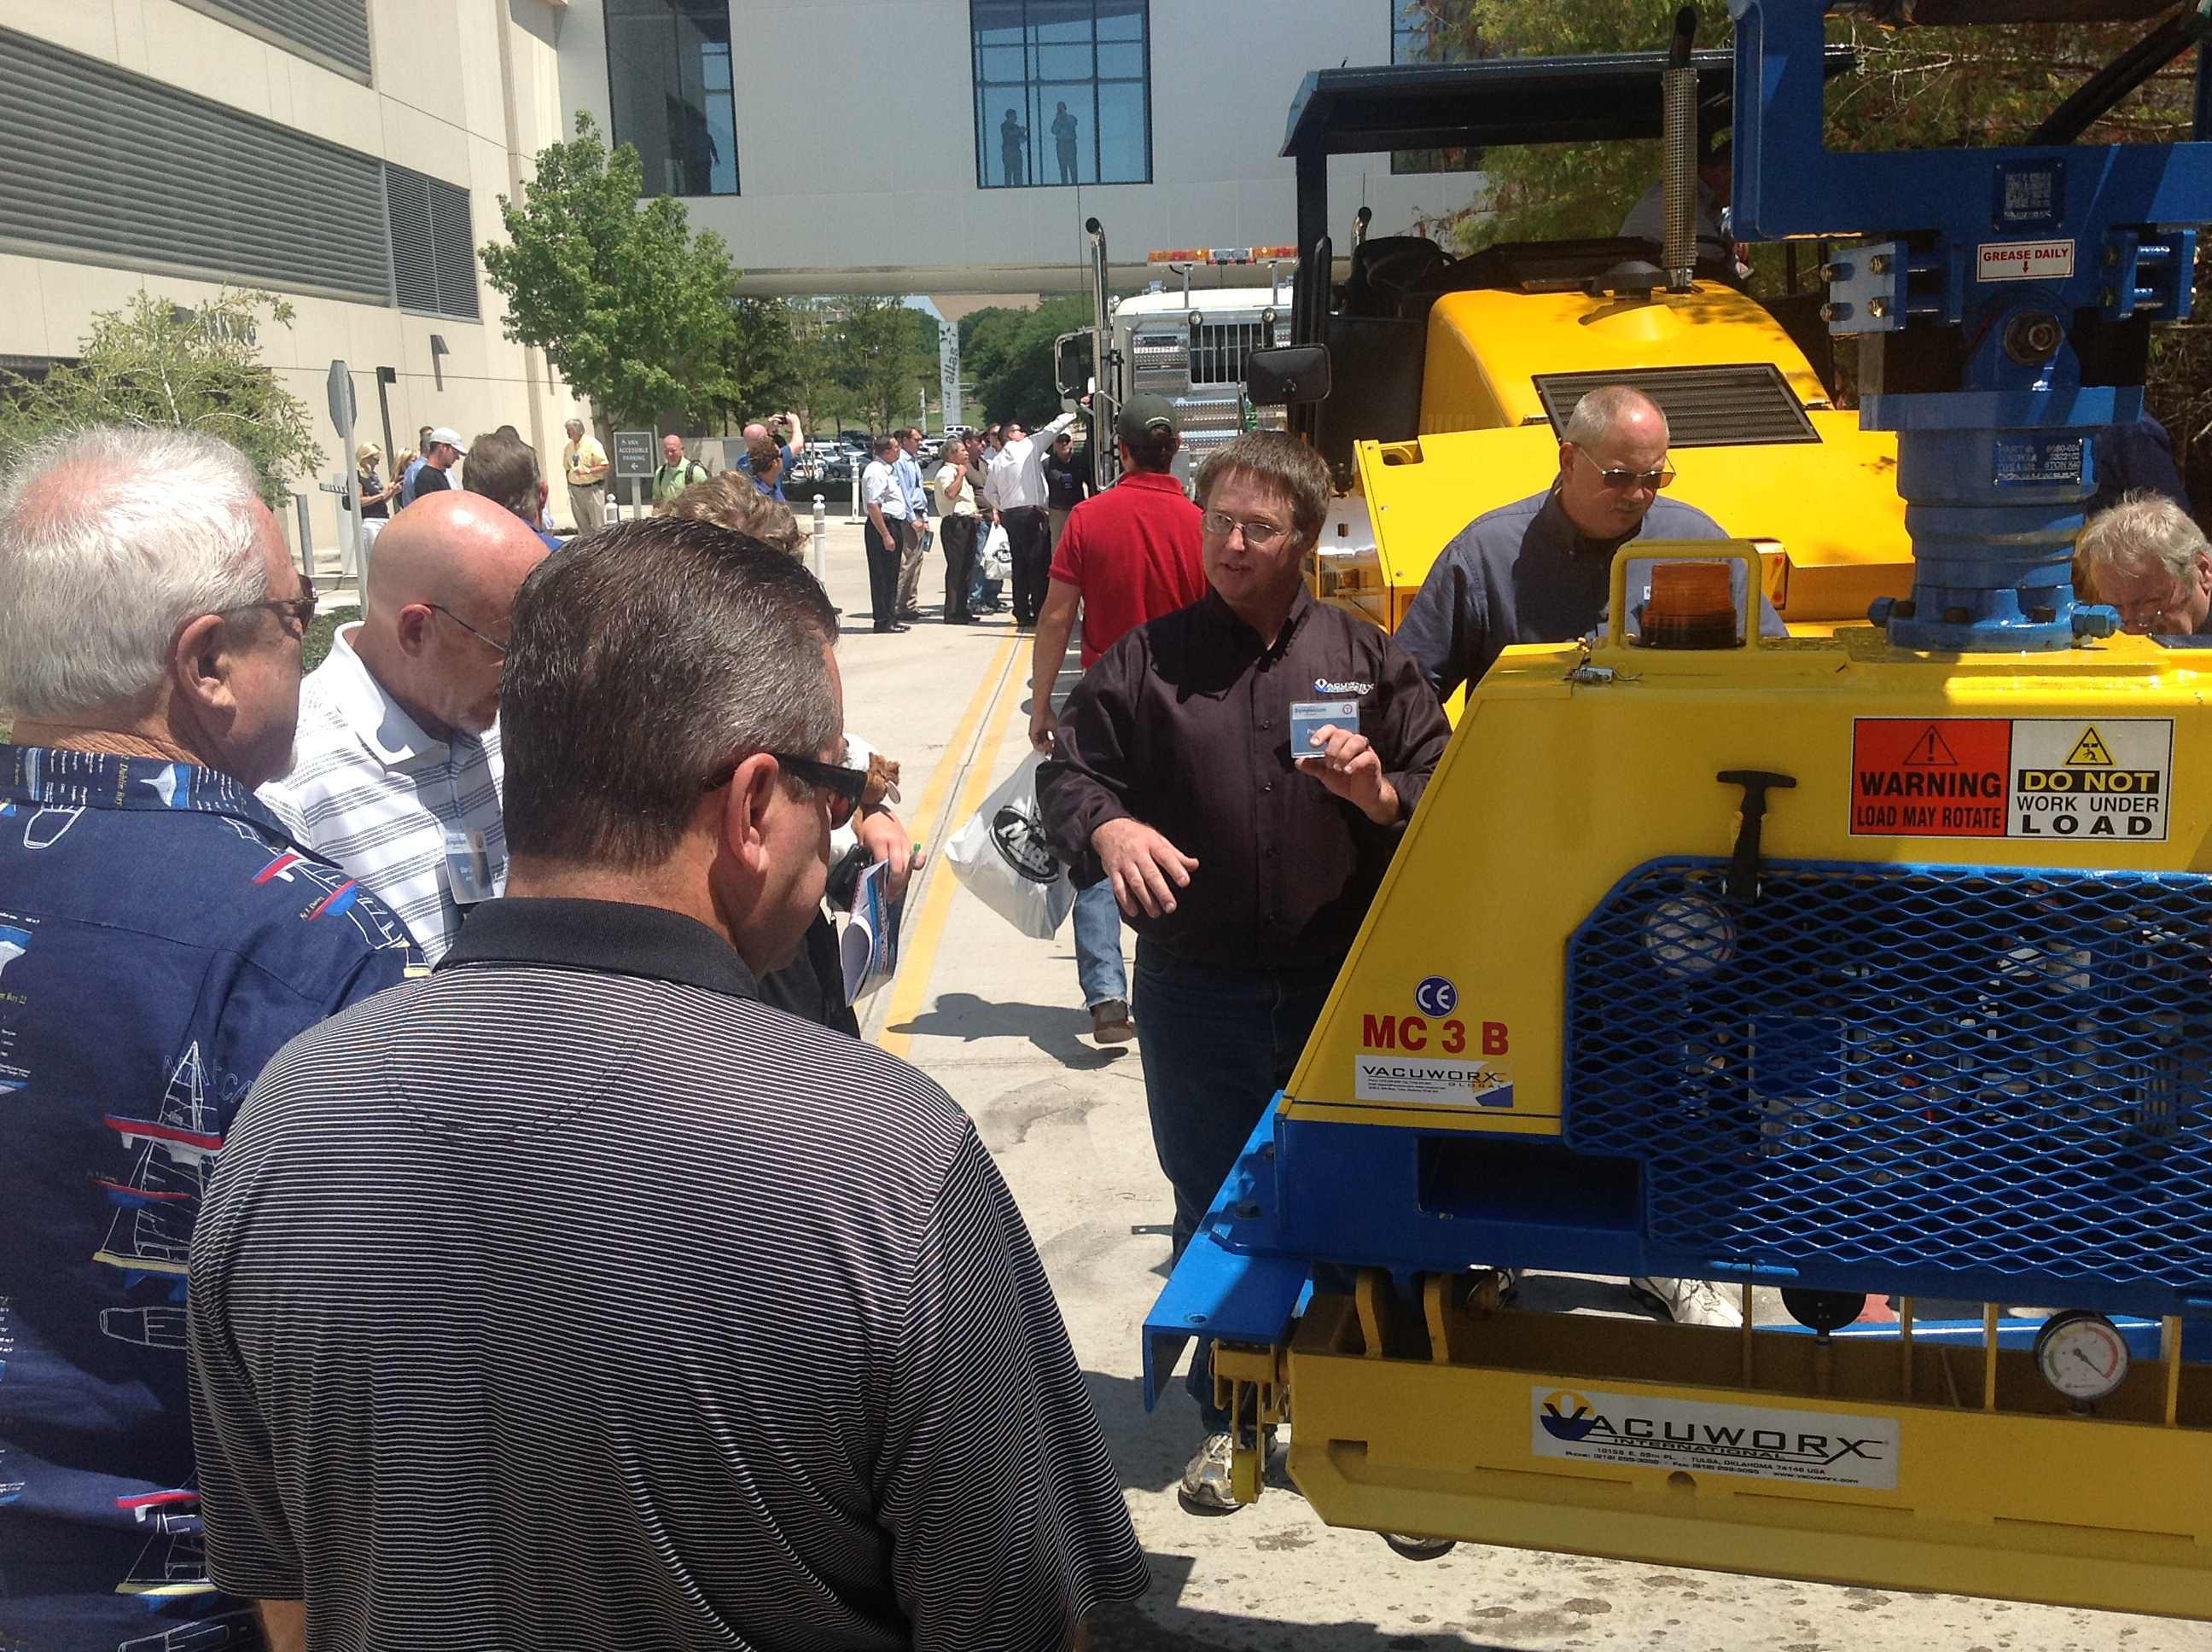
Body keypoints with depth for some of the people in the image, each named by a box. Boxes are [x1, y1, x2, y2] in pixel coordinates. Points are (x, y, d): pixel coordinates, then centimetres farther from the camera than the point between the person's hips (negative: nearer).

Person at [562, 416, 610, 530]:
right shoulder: (568, 448, 9)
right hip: (575, 490, 5)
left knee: (599, 525, -5)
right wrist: (570, 489, 11)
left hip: (593, 488, -5)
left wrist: (587, 471, -21)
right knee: (582, 525, 8)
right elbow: (567, 469, 18)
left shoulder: (592, 443, -8)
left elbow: (604, 466, -11)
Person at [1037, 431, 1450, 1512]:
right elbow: (1066, 773, 5)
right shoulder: (1146, 660, 4)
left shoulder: (1367, 659, 4)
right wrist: (1108, 828, -17)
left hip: (1343, 986, 0)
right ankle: (1227, 1414, 30)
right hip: (1196, 989, 1)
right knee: (1210, 1208, 12)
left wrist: (1382, 793, -16)